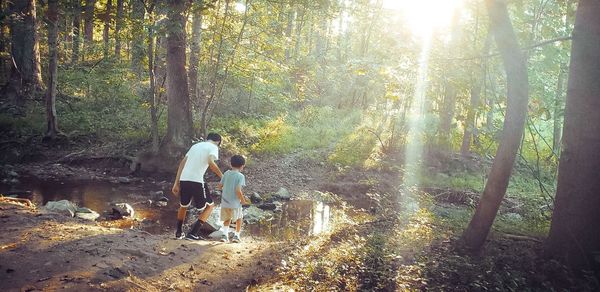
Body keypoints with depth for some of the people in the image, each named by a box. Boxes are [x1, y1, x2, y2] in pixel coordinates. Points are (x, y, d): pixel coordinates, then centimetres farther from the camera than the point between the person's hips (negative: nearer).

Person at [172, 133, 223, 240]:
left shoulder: (196, 145, 23)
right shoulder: (213, 147, 5)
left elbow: (182, 163, 17)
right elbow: (211, 163, -15)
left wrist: (176, 183, 17)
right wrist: (222, 176, -2)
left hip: (183, 180, 6)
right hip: (197, 181, -6)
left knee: (183, 205, 29)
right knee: (209, 206, 13)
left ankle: (179, 233, 38)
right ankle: (193, 233, 5)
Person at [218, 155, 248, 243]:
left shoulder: (226, 173, 3)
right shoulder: (240, 176, -12)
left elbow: (220, 185, 10)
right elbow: (238, 190, -20)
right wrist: (243, 200, -6)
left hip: (224, 202, 4)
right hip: (235, 203, -4)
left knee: (227, 219, 22)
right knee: (239, 218, 21)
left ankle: (225, 234, 3)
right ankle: (236, 235, 18)